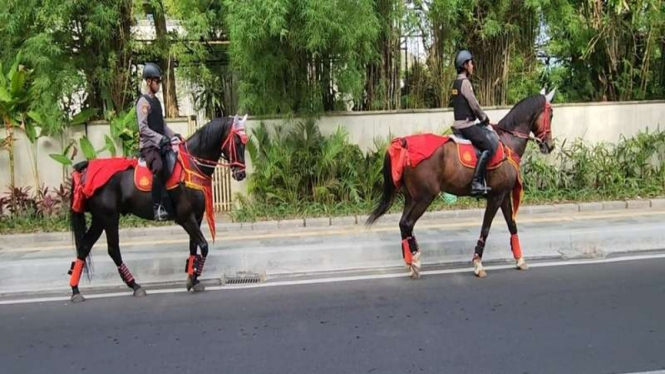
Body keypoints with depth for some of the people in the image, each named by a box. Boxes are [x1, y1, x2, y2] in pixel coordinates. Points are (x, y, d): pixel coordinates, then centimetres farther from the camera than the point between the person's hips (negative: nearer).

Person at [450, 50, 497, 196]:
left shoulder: (457, 82, 17)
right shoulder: (465, 82, -13)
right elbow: (474, 105, -15)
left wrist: (482, 118, 12)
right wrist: (484, 118, 2)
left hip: (463, 123, 10)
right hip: (466, 124, -10)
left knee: (493, 138, 15)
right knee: (488, 147, -17)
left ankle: (483, 180, 12)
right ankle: (476, 183, -21)